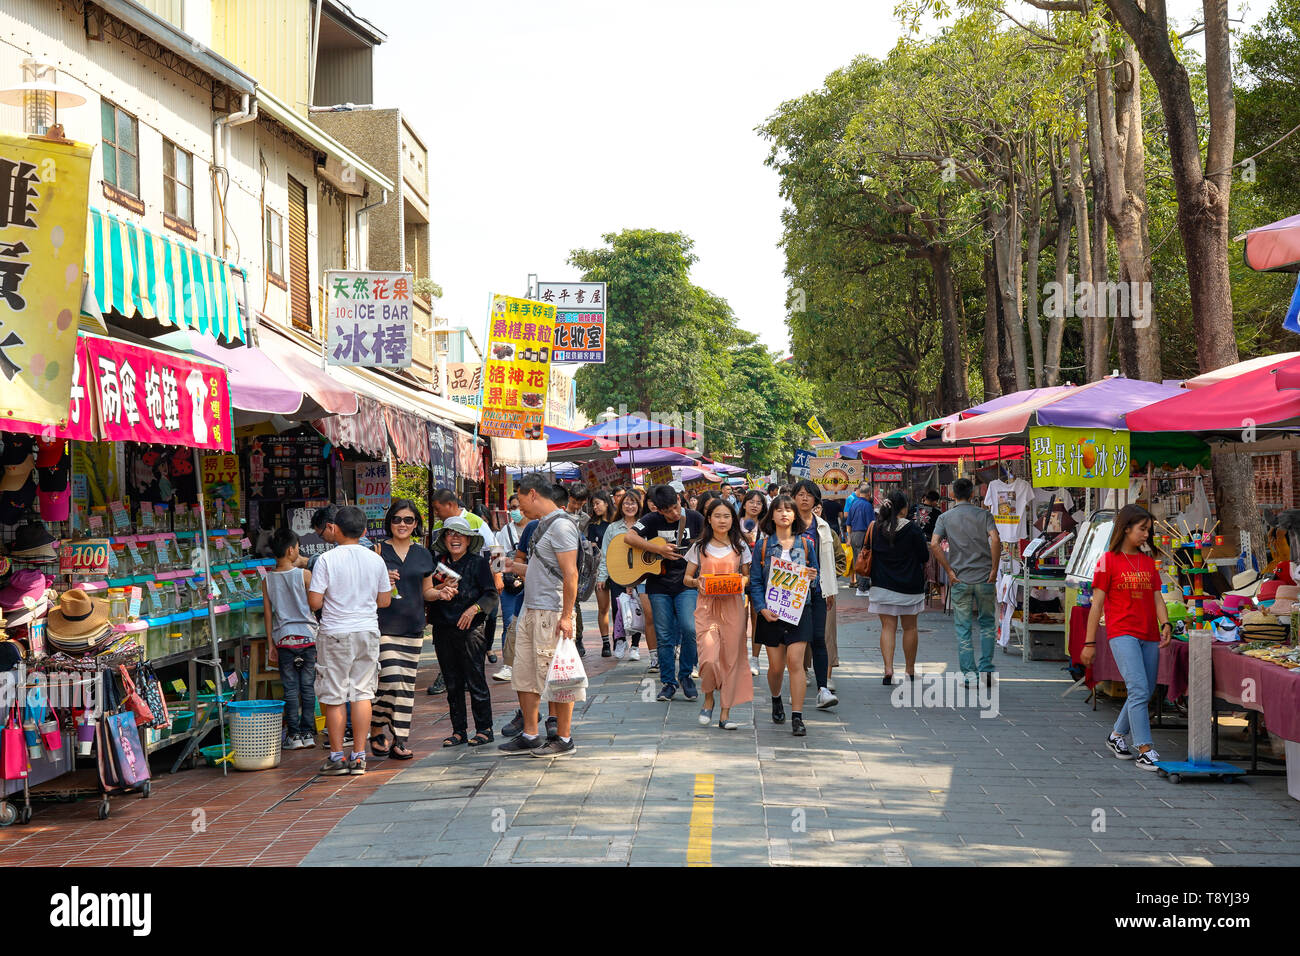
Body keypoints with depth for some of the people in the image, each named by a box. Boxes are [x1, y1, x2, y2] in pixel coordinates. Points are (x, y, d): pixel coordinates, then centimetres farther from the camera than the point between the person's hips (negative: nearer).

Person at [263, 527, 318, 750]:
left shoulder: (267, 579, 2)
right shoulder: (304, 574, -6)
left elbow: (268, 613, 5)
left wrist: (271, 644, 10)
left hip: (283, 638, 2)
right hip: (308, 636, -2)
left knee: (290, 688, 5)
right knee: (308, 687, 7)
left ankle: (294, 735, 5)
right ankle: (307, 733, 10)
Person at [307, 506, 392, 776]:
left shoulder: (326, 560, -9)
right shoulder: (376, 560, 2)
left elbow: (315, 602, -12)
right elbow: (385, 601, 8)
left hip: (335, 633, -3)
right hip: (368, 632, 3)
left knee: (334, 697, 5)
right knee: (362, 693, 7)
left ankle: (337, 756, 9)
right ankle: (359, 757, 8)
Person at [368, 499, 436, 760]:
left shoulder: (423, 554, 11)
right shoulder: (378, 551, -1)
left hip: (413, 626, 4)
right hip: (384, 626, -4)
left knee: (407, 684, 5)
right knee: (390, 680, -13)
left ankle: (401, 739, 10)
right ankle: (376, 729, 8)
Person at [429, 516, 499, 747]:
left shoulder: (478, 563, 0)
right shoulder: (439, 563, 12)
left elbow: (491, 594, -4)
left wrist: (474, 608, -19)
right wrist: (441, 589, -9)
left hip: (471, 630, -4)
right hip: (443, 630, 4)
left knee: (475, 681, -3)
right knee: (452, 683, 9)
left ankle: (484, 729, 7)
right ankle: (459, 730, 17)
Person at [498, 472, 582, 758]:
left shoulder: (561, 525, -13)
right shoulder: (542, 526, 17)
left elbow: (570, 573, -19)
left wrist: (566, 616, -23)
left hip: (552, 612, -10)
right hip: (531, 610, 10)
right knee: (524, 674, 12)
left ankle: (564, 739, 6)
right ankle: (529, 736, 20)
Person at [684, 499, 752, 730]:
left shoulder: (740, 547, 8)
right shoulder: (700, 547, 6)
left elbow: (748, 577, 13)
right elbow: (686, 578, 9)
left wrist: (741, 582, -9)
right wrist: (697, 582, -13)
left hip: (733, 607, 1)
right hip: (706, 606, -1)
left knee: (731, 658, 0)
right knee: (709, 658, -15)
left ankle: (725, 713, 8)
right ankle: (708, 700, 13)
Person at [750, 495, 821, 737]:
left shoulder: (806, 543, 6)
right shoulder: (764, 544, 4)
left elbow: (816, 576, 13)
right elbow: (755, 580, 2)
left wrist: (810, 580, -11)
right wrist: (763, 608, -11)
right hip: (771, 612, 0)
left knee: (795, 662, -11)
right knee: (776, 666, 5)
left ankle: (797, 717, -8)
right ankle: (776, 700, 37)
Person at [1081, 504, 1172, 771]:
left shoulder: (1148, 562, 15)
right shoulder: (1108, 560, -2)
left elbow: (1157, 599, 12)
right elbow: (1097, 603, -2)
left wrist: (1166, 624, -8)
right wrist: (1089, 643, -4)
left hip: (1149, 635, 6)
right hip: (1122, 632, -6)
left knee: (1146, 692, 10)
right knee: (1139, 689, -16)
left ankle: (1116, 736, 29)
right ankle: (1144, 750, -14)